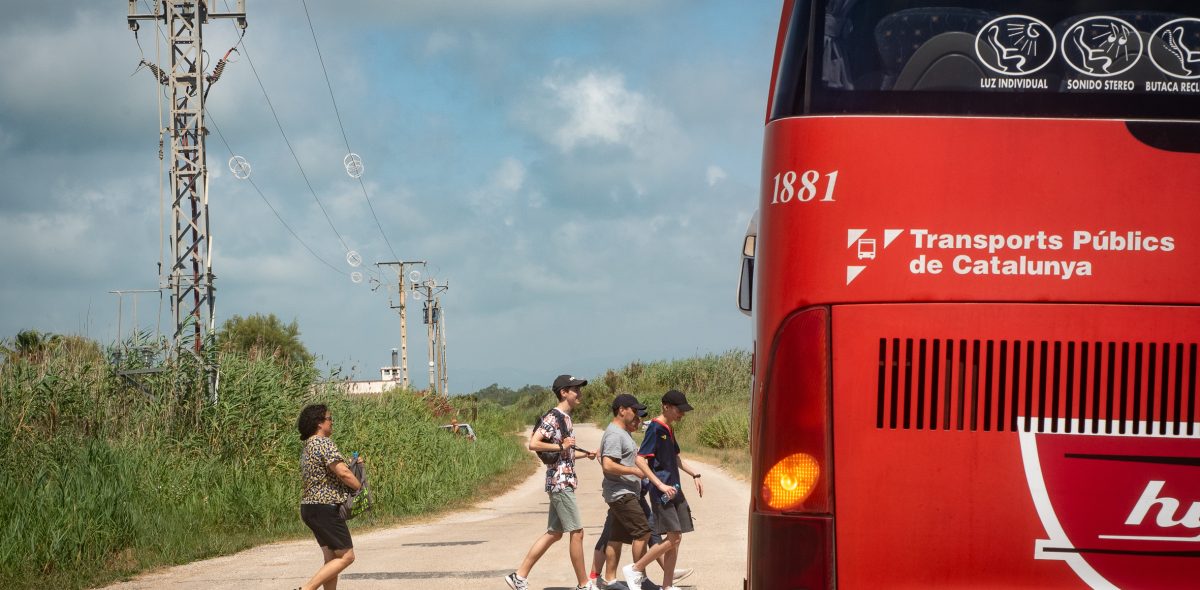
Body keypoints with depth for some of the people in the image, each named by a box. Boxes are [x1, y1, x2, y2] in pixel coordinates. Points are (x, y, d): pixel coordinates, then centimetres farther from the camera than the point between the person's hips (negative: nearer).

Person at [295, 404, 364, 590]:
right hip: (325, 508, -10)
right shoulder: (324, 443, -15)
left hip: (310, 506, 10)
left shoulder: (308, 446, 16)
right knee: (346, 557, -7)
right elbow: (342, 473, -21)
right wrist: (361, 488, -7)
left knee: (331, 558, 13)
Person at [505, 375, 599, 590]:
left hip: (566, 481, 10)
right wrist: (561, 446, -19)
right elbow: (533, 444, -23)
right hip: (560, 482, -10)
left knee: (554, 533, 11)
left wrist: (585, 454, 15)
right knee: (576, 532, -5)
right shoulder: (553, 417, -14)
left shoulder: (566, 418, 16)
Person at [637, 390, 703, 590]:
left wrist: (694, 474, 19)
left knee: (675, 539, 7)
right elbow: (640, 460, -19)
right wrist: (660, 485, -24)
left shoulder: (669, 429, 15)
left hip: (674, 490, 9)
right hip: (662, 491, -9)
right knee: (673, 537, -14)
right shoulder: (655, 428, -12)